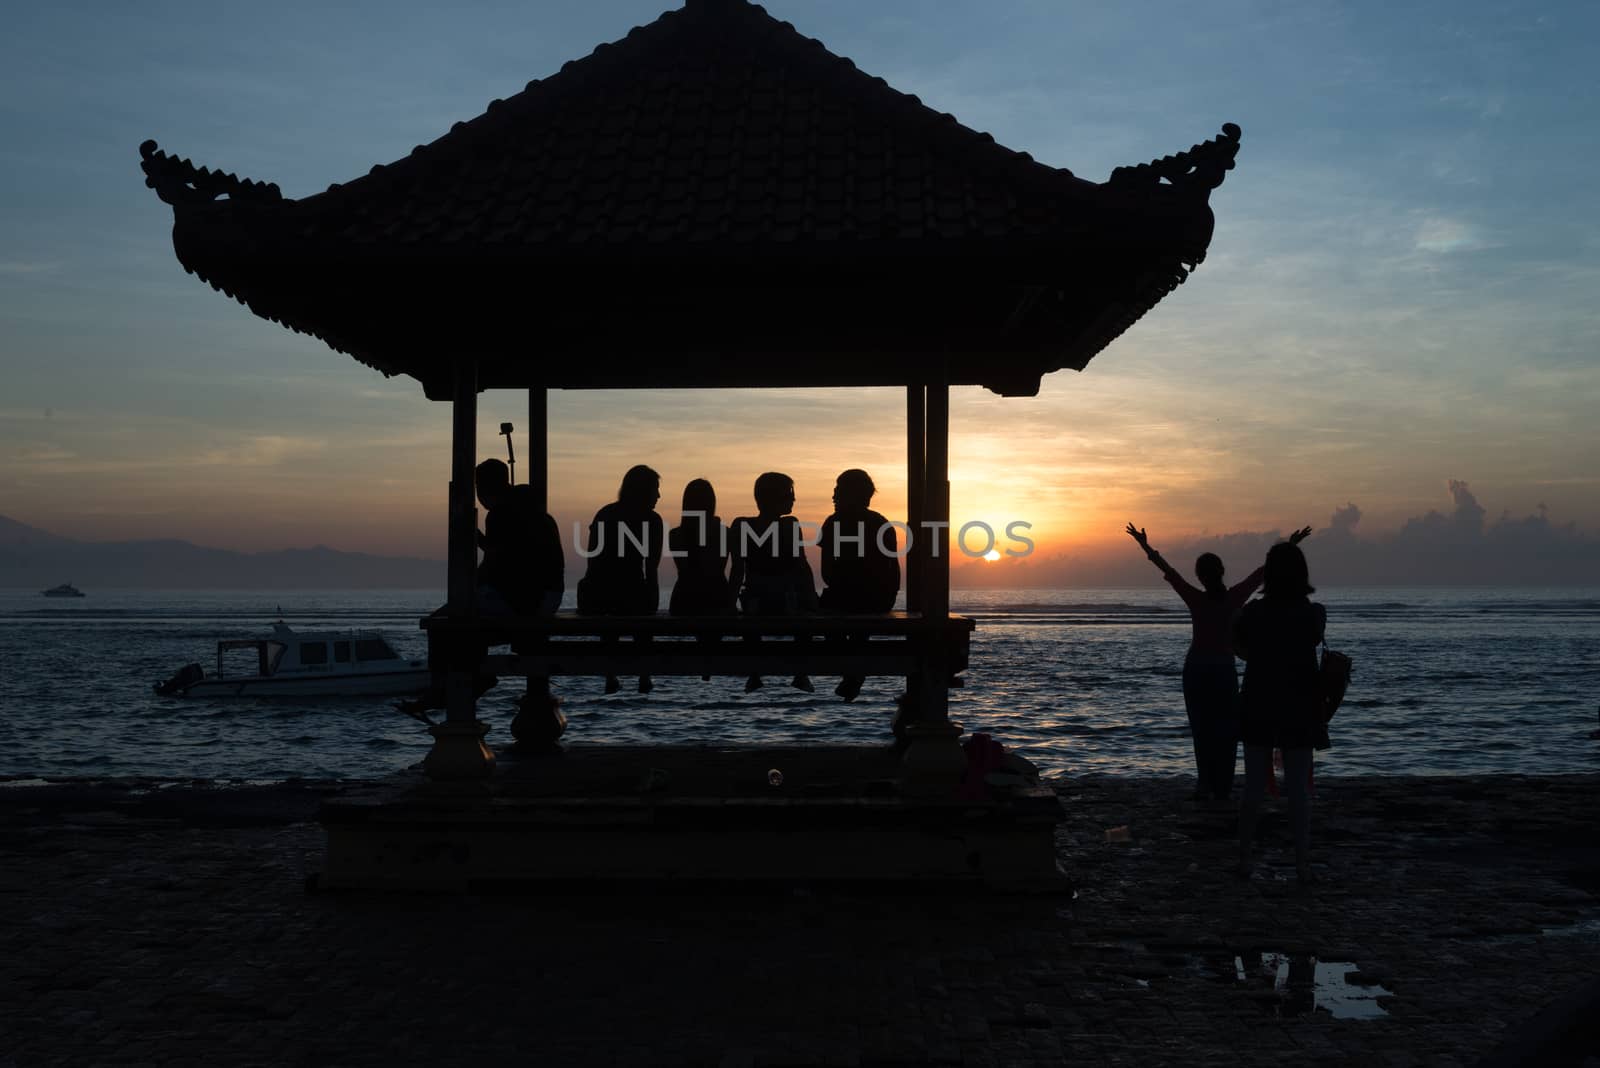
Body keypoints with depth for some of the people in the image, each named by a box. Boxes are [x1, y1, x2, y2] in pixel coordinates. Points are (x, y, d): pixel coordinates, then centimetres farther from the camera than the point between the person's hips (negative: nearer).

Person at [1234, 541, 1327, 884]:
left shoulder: (1253, 611, -7)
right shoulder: (1314, 613, -9)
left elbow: (1240, 648, 9)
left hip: (1257, 710, 1)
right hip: (1299, 711, -1)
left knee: (1253, 788, 9)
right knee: (1299, 790, 5)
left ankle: (1244, 860, 12)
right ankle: (1303, 865, 6)